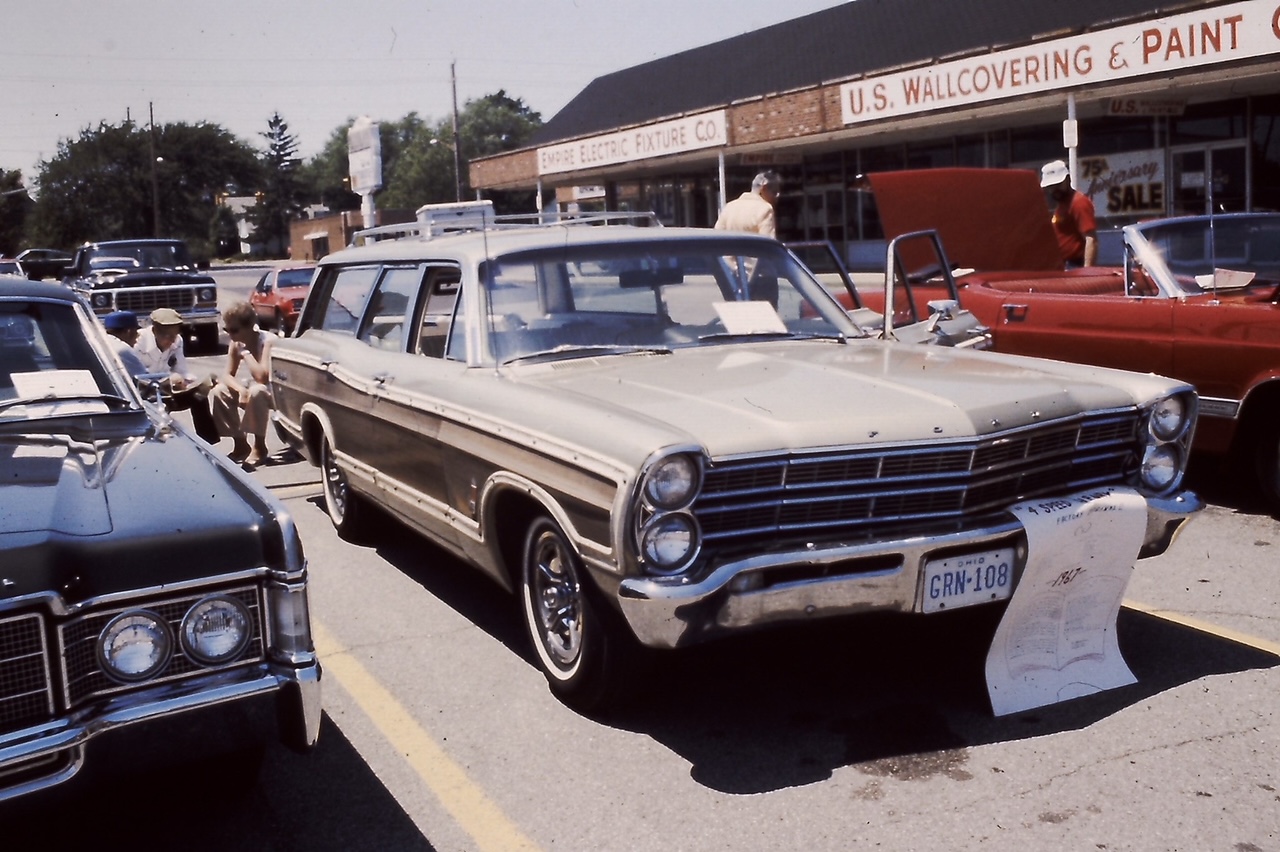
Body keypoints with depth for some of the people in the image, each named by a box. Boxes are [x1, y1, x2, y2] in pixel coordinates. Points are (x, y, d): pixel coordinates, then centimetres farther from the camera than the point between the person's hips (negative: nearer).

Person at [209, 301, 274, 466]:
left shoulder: (268, 340, -25)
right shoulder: (235, 343, -5)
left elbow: (262, 377, -36)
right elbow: (228, 375, -4)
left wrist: (245, 353, -29)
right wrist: (240, 389, -25)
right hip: (252, 386, 7)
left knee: (256, 392, -37)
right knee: (218, 392, -11)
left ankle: (260, 446, -19)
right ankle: (240, 443, 1)